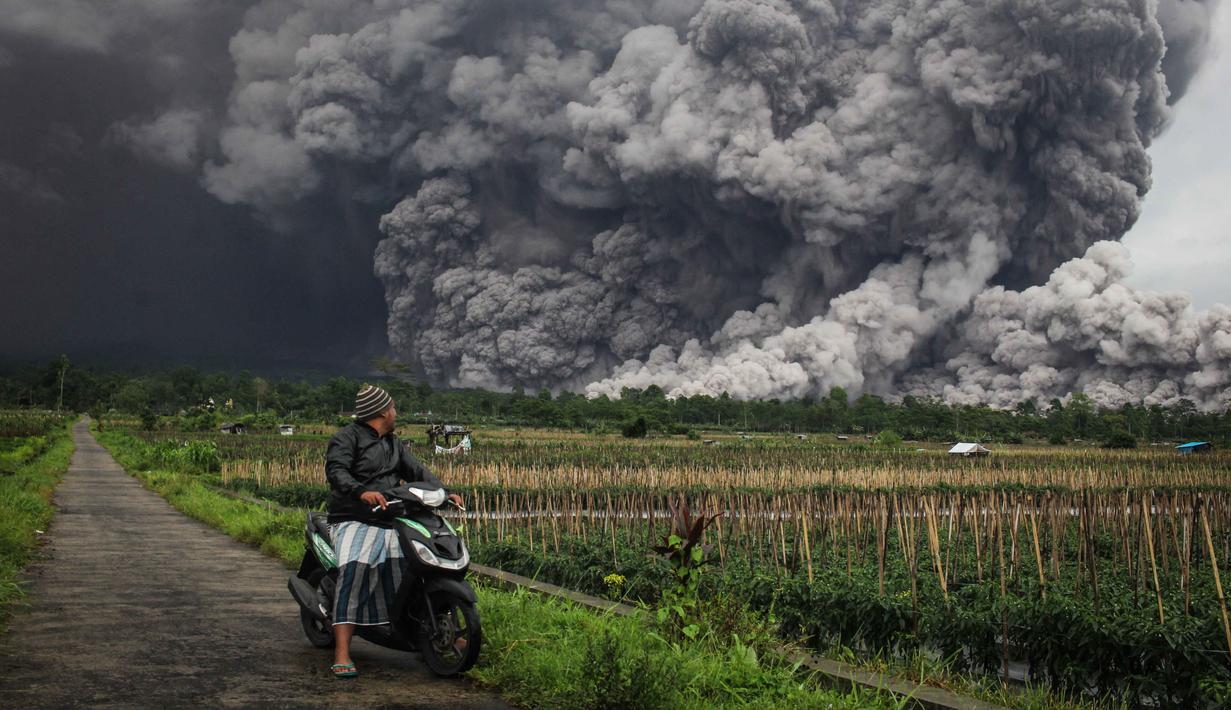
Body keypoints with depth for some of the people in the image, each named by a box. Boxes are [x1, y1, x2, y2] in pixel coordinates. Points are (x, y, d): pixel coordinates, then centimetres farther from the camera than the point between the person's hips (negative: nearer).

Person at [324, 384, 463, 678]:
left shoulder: (393, 443, 24)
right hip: (354, 521, -7)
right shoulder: (347, 438, -3)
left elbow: (416, 470, 21)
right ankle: (342, 655, -32)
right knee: (354, 571, -28)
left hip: (390, 522, 7)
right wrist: (362, 492, -37)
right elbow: (335, 470, -18)